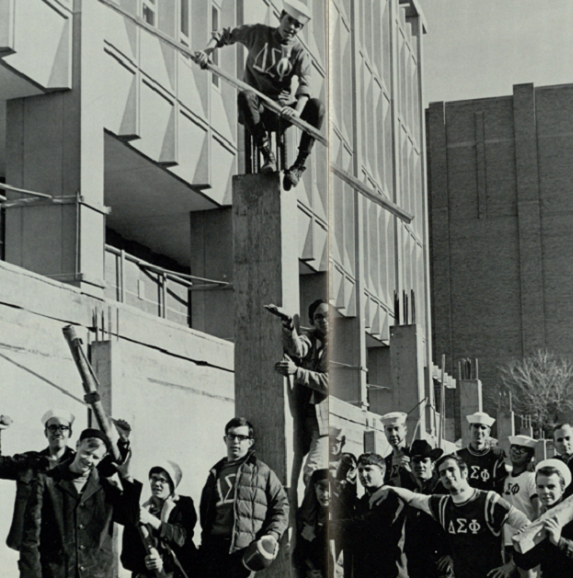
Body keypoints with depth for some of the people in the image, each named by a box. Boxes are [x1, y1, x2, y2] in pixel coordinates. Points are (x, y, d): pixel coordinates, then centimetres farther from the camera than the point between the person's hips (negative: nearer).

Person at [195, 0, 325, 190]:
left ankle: (300, 164, -23)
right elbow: (225, 34, 12)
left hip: (282, 108, 1)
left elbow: (305, 85, -16)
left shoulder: (300, 53, 1)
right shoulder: (258, 33, 4)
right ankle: (268, 157, -33)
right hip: (257, 109, -1)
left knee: (316, 106, -28)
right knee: (245, 96, -37)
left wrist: (297, 111, -37)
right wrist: (207, 51, -10)